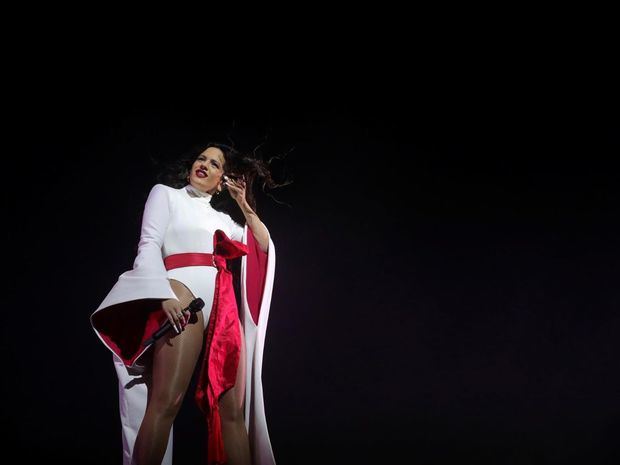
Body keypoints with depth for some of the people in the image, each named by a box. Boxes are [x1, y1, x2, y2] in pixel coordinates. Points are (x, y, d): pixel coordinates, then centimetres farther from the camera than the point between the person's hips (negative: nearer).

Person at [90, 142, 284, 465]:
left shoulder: (222, 218, 30)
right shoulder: (166, 194, 17)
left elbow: (264, 246, 31)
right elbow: (149, 245, 2)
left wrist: (244, 205, 24)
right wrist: (164, 294, -15)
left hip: (225, 306, 5)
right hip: (183, 291, -5)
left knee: (231, 409, -2)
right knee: (166, 403, -20)